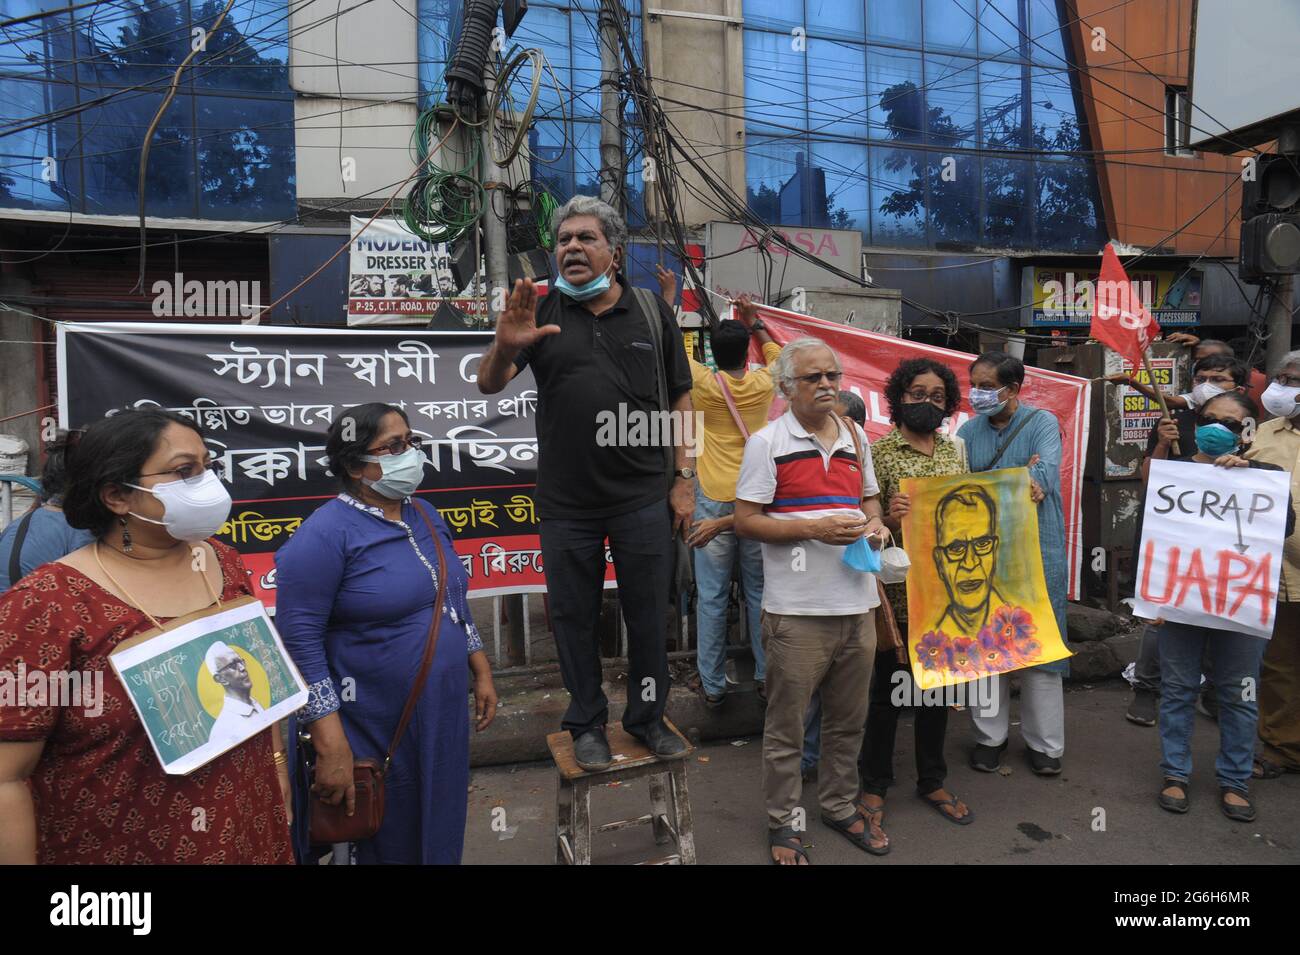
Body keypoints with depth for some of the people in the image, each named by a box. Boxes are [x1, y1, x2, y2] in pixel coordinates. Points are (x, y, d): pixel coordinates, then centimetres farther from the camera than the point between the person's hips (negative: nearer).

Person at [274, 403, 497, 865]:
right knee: (388, 846, 12)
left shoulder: (425, 516, 6)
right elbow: (300, 642, -20)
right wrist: (331, 747, -23)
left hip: (444, 717, 7)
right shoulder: (324, 535, -17)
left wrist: (481, 672, 12)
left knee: (441, 835, 20)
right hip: (374, 731, -6)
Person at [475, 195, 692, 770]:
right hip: (566, 504, 0)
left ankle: (647, 717, 31)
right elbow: (488, 385, -7)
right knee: (574, 617, 12)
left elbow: (679, 400, 6)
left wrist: (685, 479, 1)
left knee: (648, 615, 11)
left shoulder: (652, 312, 3)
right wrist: (505, 347, -29)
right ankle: (587, 723, 30)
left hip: (644, 500, 0)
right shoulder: (541, 313, 2)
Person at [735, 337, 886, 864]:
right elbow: (746, 521, -10)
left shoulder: (856, 437, 12)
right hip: (797, 609, -5)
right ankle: (783, 823, 25)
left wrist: (874, 526, 0)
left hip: (858, 603, 6)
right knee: (786, 725, 7)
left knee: (848, 721, 19)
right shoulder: (767, 442, -7)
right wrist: (814, 529, -19)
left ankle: (841, 806, 38)